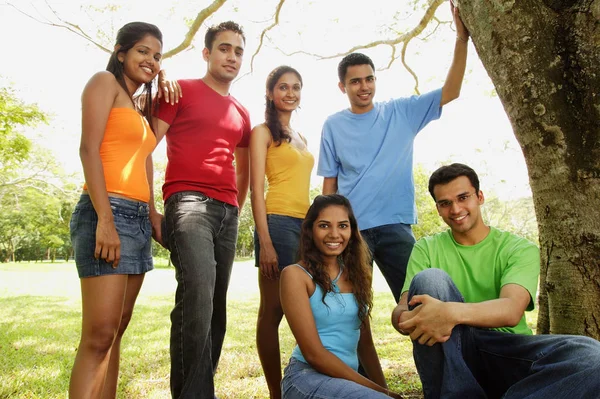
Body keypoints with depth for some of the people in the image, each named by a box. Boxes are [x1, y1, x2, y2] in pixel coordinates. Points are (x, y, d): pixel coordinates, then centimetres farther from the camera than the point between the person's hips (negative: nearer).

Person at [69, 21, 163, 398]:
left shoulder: (139, 105, 24)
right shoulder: (105, 82, 2)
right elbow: (89, 149, -10)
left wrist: (154, 217, 14)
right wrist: (105, 219, -19)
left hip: (139, 219, 9)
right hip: (109, 213, -9)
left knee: (116, 332, 10)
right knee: (99, 336, -11)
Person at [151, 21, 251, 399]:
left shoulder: (241, 113, 22)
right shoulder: (181, 90, 6)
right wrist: (151, 211, -7)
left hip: (227, 212, 6)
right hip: (188, 202, -6)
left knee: (216, 306, 6)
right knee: (198, 294, -23)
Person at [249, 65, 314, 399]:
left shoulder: (301, 139, 23)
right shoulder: (263, 132, 3)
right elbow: (256, 188, -6)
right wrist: (264, 242, -15)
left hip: (306, 225, 7)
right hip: (279, 223, -7)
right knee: (272, 310, -2)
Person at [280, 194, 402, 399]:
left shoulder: (354, 274, 10)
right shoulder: (295, 274, -8)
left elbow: (365, 344, 13)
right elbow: (313, 353, -14)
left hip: (347, 380, 6)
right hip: (308, 377, -6)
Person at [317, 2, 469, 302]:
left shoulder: (401, 113, 7)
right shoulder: (333, 126, 6)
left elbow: (450, 92, -1)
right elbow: (330, 183, 7)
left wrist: (461, 38, -9)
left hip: (395, 226, 0)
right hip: (349, 229, 0)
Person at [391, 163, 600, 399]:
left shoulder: (520, 249, 1)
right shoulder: (426, 249, 5)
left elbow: (512, 310, -20)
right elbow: (401, 310, -8)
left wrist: (452, 312, -41)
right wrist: (408, 319, -34)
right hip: (450, 354, 1)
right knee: (429, 279, -26)